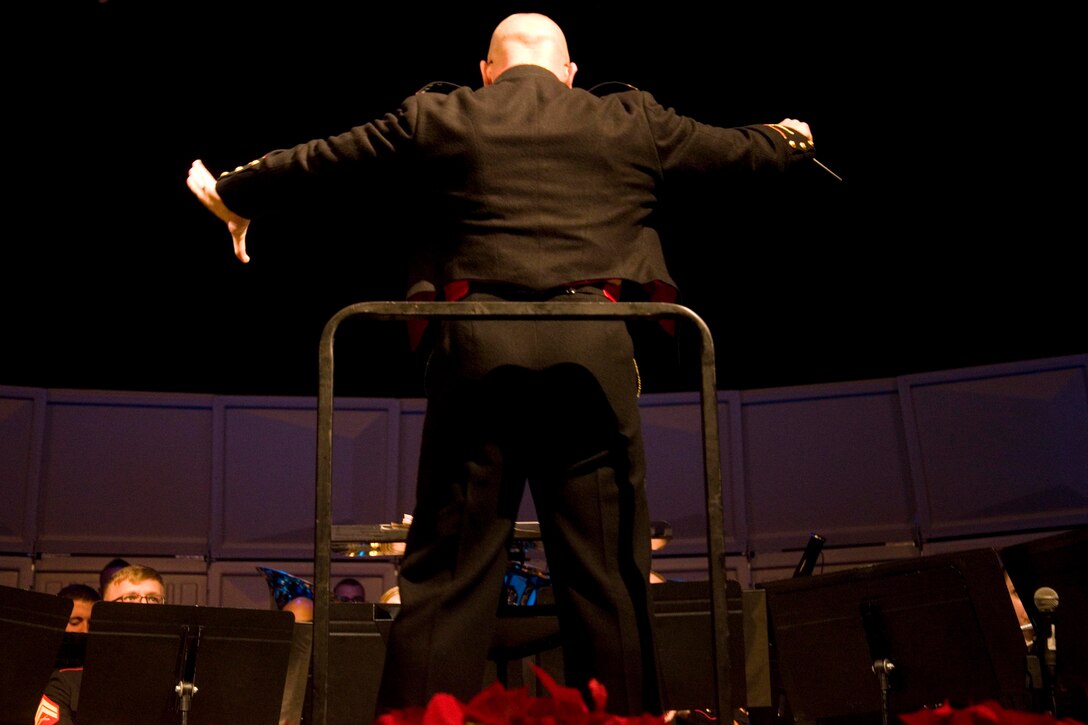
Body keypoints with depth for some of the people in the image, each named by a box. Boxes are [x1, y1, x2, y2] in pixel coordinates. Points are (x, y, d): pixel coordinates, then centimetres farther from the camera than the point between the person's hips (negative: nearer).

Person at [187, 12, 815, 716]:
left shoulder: (435, 118, 11)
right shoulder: (632, 122, 13)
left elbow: (319, 159, 19)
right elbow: (732, 150, 28)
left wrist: (233, 195, 36)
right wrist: (785, 141, 51)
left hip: (477, 348, 0)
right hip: (595, 349, 0)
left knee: (449, 569, 4)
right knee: (609, 572, 5)